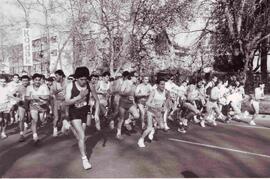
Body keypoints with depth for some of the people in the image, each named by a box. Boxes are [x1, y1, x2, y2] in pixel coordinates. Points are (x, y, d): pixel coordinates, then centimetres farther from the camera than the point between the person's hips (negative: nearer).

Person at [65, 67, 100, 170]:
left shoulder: (90, 86, -10)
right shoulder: (70, 86, -14)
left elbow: (97, 100, 1)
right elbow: (67, 102, -22)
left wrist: (96, 114, -5)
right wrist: (80, 96, -35)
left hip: (85, 113, 3)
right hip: (74, 114, -3)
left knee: (80, 137, 11)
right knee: (82, 136, -10)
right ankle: (84, 159, 7)